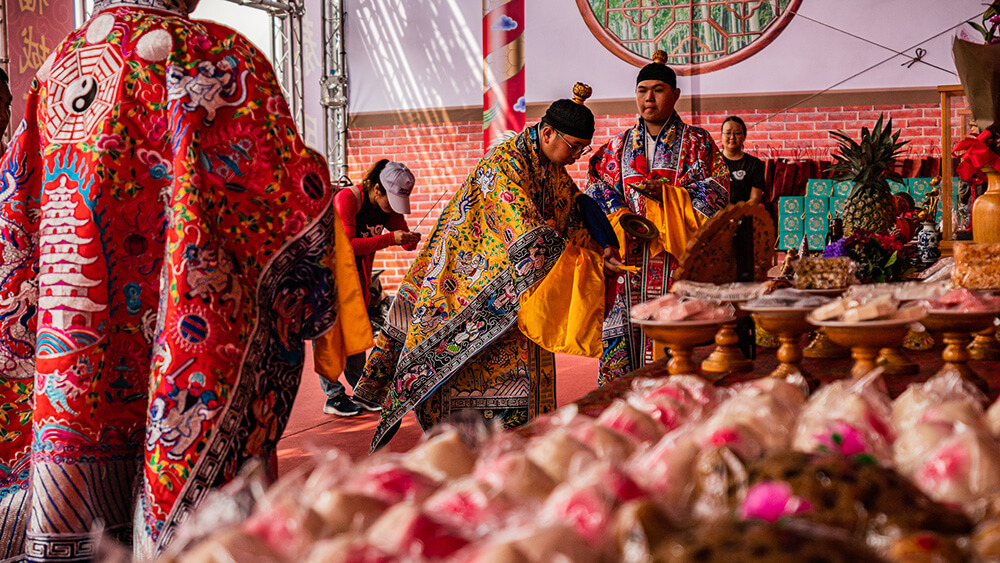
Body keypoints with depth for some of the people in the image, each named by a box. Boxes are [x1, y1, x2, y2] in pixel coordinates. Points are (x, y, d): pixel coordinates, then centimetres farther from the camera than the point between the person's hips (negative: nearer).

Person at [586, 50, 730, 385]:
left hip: (678, 259, -2)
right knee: (622, 339, -3)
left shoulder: (697, 143, 8)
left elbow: (716, 194, -2)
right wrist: (622, 219, -9)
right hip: (628, 258, 3)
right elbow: (597, 193, 11)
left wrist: (667, 193, -14)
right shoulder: (618, 146, 18)